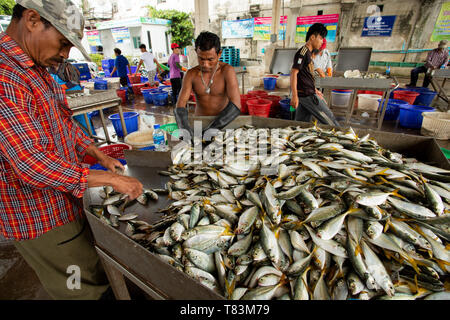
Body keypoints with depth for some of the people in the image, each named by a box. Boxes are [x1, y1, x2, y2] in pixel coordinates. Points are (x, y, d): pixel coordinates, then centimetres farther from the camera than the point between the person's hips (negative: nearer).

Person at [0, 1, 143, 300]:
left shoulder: (39, 72, 8)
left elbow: (65, 123, 16)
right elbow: (34, 165, -29)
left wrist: (100, 155, 8)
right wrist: (111, 179, -23)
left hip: (65, 201, 9)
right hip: (41, 218, -9)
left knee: (97, 272, 26)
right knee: (91, 288, 11)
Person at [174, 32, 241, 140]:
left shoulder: (227, 70, -13)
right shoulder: (191, 74, -6)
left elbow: (235, 105, -25)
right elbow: (179, 107, -15)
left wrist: (210, 130, -34)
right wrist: (186, 132, -35)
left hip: (223, 125, -1)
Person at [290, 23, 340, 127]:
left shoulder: (308, 53, 19)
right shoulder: (303, 52, -11)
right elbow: (293, 73, -19)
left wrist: (315, 91, 28)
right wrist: (294, 96, -25)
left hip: (307, 94, 9)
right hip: (307, 95, -9)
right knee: (329, 119, 2)